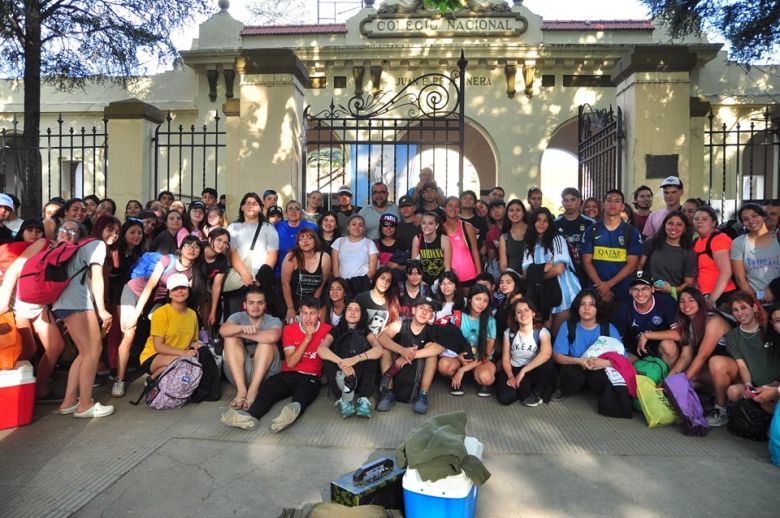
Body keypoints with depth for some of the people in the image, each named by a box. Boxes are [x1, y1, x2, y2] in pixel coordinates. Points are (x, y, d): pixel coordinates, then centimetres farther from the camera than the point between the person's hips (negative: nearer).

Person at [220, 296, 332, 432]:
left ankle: (294, 410, -68)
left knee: (303, 391, -36)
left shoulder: (327, 330, 2)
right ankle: (250, 416, -53)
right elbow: (290, 363, -3)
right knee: (267, 386, -28)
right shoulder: (290, 329, 6)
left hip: (311, 377, -3)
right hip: (288, 375, 3)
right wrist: (307, 338, -10)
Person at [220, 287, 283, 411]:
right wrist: (242, 328, -40)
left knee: (267, 340, -23)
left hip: (265, 374, -1)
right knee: (230, 338, -18)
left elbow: (273, 337, -27)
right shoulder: (238, 316, 4)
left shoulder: (273, 321, -1)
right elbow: (223, 330, -20)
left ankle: (253, 390, -27)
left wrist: (242, 334, -18)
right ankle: (241, 389, -27)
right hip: (238, 372, 2)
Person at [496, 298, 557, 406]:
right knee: (505, 398, -28)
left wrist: (523, 371, -34)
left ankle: (536, 393, -8)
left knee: (548, 363, -33)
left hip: (533, 371, -1)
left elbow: (546, 353, -30)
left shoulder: (542, 332, -8)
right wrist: (511, 376, -22)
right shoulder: (509, 333, 1)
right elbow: (505, 359, -1)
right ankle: (525, 391, 5)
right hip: (513, 370, 1)